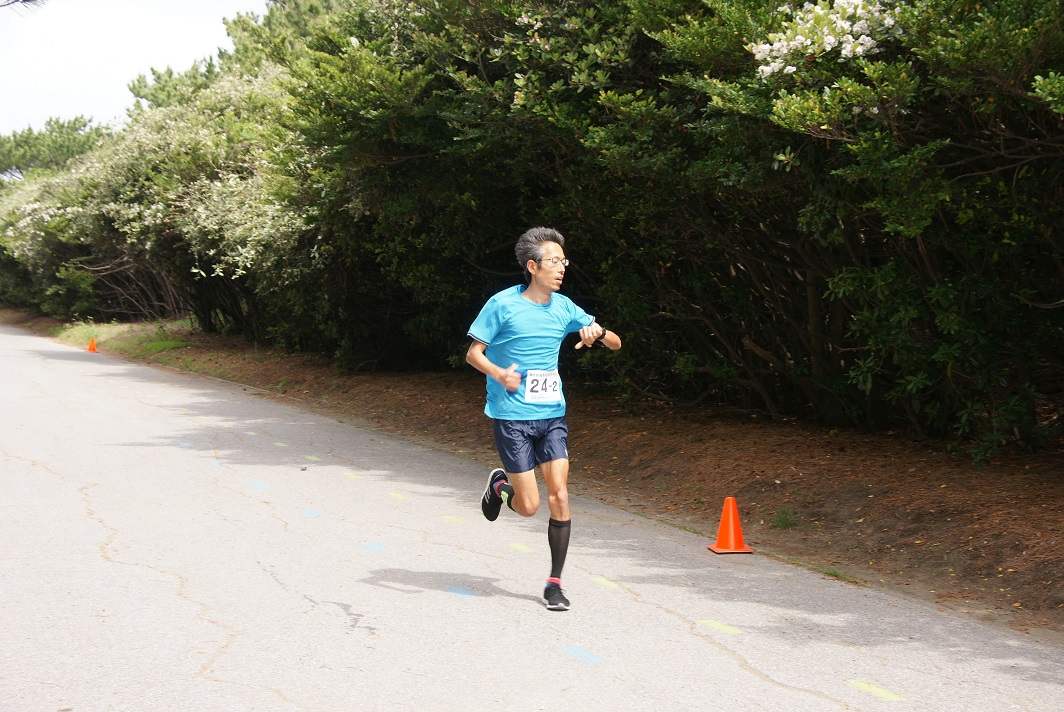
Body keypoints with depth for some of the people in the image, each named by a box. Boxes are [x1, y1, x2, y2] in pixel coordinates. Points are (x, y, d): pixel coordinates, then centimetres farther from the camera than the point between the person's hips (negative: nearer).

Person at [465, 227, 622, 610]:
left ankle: (554, 583, 8)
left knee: (559, 498, -5)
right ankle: (499, 485, 32)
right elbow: (473, 353, -3)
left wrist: (598, 331, -12)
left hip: (552, 414, 4)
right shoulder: (503, 304, -8)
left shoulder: (563, 307, 5)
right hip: (512, 416, -4)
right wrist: (500, 374, -23)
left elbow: (616, 344, 11)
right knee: (528, 506, -4)